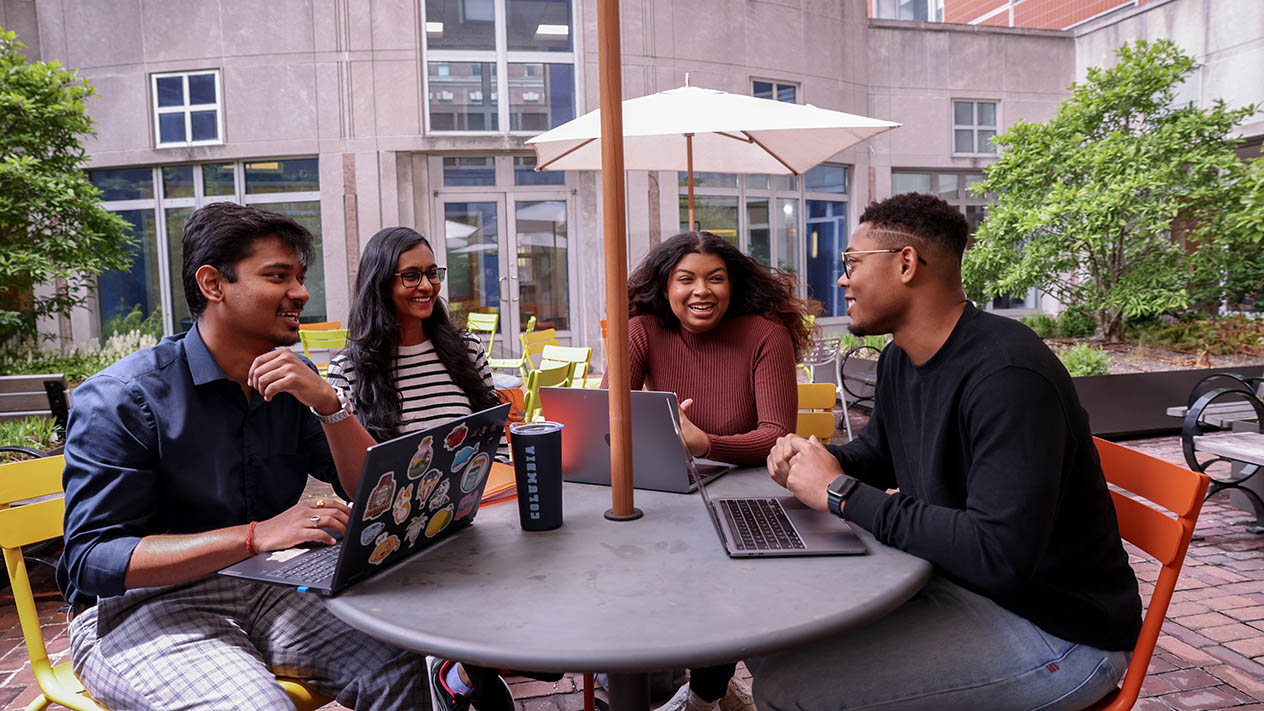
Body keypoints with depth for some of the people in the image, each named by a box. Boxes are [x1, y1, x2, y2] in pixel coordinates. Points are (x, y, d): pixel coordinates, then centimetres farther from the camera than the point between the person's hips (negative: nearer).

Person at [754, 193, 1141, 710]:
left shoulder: (1007, 376, -26)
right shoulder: (901, 359, 4)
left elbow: (999, 557, -33)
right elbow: (877, 453, 20)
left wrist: (841, 492, -25)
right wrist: (817, 459, -4)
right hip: (952, 582, 9)